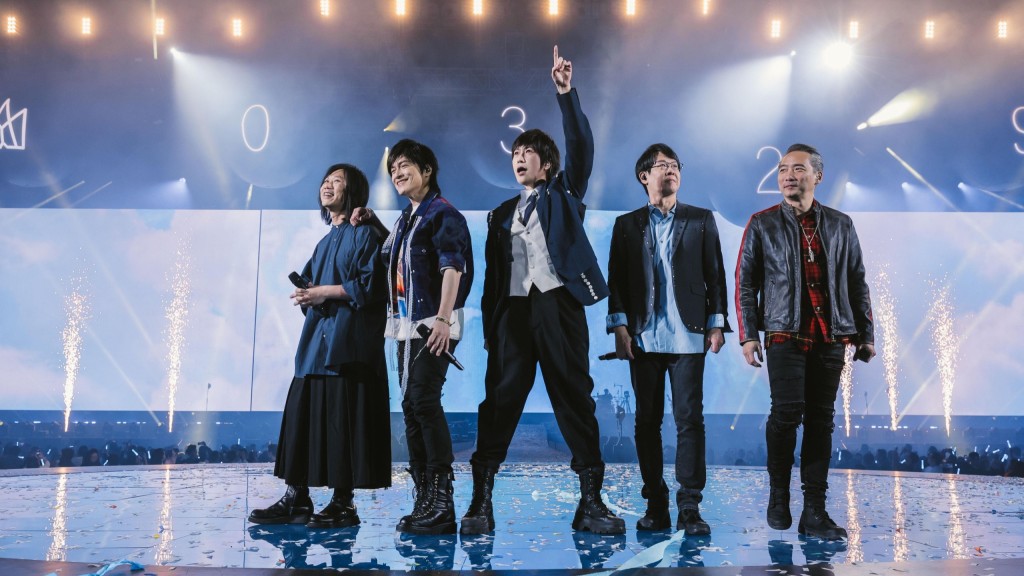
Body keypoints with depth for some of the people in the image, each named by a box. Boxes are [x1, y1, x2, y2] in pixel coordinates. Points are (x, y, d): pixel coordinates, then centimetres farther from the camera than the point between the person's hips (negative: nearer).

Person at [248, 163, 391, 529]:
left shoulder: (365, 234, -1)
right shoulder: (326, 241, 22)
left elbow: (370, 285, -12)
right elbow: (309, 282, 24)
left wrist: (325, 292, -12)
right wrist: (306, 295, 1)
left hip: (348, 341, -8)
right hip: (316, 339, 8)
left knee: (342, 418, -6)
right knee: (301, 415, 4)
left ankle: (344, 503, 2)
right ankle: (296, 499, 10)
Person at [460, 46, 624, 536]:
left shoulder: (563, 194, 13)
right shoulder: (502, 214, 20)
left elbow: (581, 146, -4)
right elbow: (492, 276, 15)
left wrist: (565, 92, -13)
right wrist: (488, 326, 6)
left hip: (558, 304, -2)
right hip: (513, 310, 3)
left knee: (575, 398, -2)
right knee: (500, 399, -4)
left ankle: (590, 500, 3)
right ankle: (481, 499, -2)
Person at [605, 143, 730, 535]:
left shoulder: (701, 220, 11)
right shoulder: (626, 225, 11)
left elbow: (716, 275, 8)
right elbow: (615, 279, 7)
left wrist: (717, 324, 1)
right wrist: (619, 327, -3)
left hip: (688, 336, -1)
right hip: (643, 337, 1)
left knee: (689, 418, -5)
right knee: (648, 420, 4)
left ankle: (689, 507, -2)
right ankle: (655, 505, 12)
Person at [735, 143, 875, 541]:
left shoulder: (840, 225, 13)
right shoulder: (762, 224, 6)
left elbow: (857, 282, 15)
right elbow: (745, 282, 3)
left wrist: (865, 334, 11)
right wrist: (748, 335, -5)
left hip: (831, 338, 3)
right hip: (785, 335, -3)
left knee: (821, 420, 3)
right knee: (787, 412, -14)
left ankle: (814, 512, 9)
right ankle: (778, 495, 10)